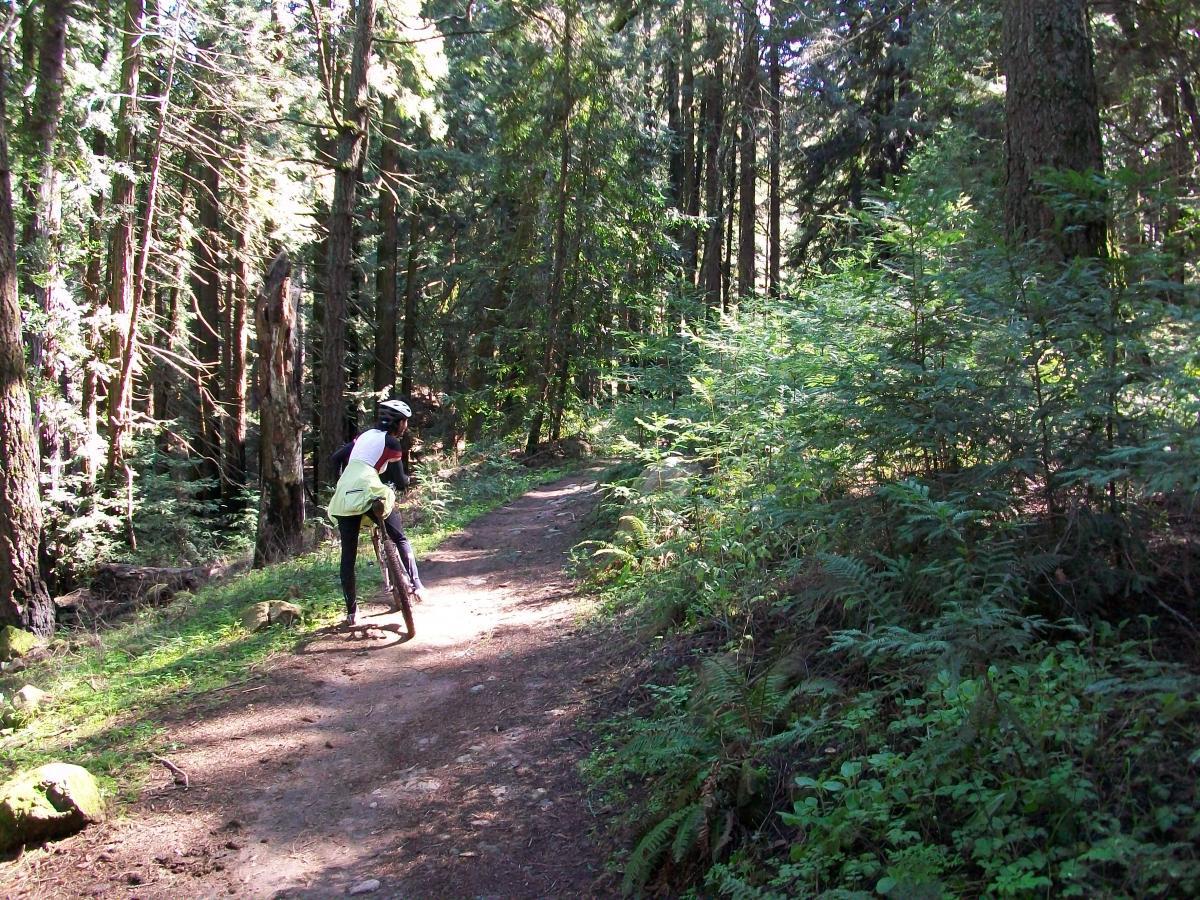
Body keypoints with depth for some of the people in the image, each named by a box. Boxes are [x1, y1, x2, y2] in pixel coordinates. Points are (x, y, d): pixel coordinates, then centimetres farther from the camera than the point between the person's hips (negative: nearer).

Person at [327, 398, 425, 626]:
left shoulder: (366, 435, 22)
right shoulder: (392, 443, 4)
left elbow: (336, 458, 25)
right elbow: (399, 482, 5)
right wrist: (409, 479, 27)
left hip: (344, 497, 5)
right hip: (370, 493, -5)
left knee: (348, 556, 9)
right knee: (400, 539, 15)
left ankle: (351, 611, 13)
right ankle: (415, 584, 5)